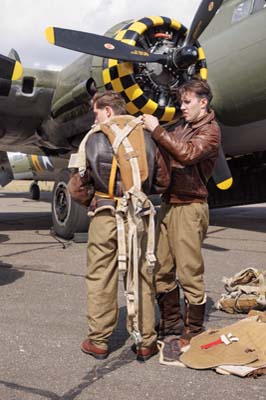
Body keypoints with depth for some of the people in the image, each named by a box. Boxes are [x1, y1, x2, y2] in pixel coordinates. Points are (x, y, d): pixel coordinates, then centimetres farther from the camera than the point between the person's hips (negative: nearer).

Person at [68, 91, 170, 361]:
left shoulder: (94, 140, -3)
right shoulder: (145, 138, 4)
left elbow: (77, 189, -3)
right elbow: (162, 181, 6)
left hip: (105, 217, -2)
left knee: (100, 278, 9)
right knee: (141, 278, 9)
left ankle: (98, 341, 18)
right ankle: (145, 343, 17)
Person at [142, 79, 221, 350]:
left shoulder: (210, 130, -4)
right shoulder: (181, 126, 19)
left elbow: (187, 154, -23)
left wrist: (157, 130, -19)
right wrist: (152, 132, 4)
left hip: (189, 207, -7)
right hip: (169, 203, 8)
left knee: (189, 273, -1)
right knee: (161, 269, 11)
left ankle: (193, 331, 13)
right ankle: (171, 322, 26)